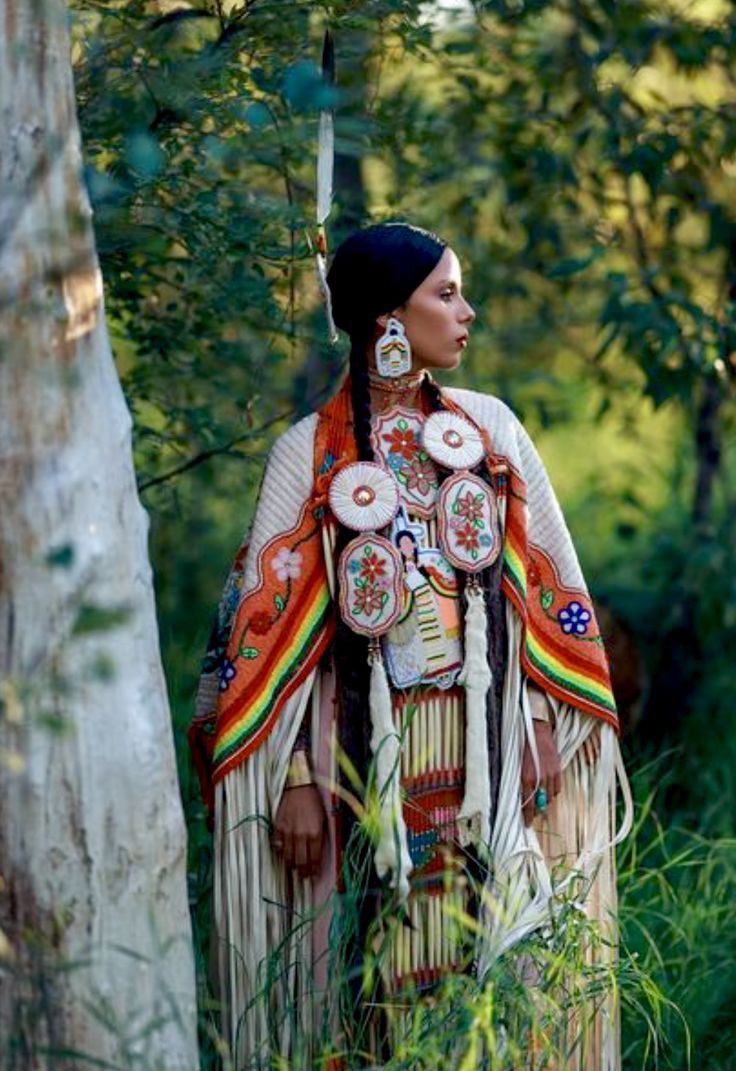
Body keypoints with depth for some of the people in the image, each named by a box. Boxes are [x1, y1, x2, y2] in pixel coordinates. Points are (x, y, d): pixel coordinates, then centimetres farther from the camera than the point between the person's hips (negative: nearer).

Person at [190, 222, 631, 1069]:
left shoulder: (490, 426, 7)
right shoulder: (310, 452, -1)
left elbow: (547, 585, 8)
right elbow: (269, 624, -3)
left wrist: (545, 729, 0)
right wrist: (294, 779, -9)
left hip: (491, 745, 2)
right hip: (368, 751, -2)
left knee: (501, 969, 2)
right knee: (383, 969, 1)